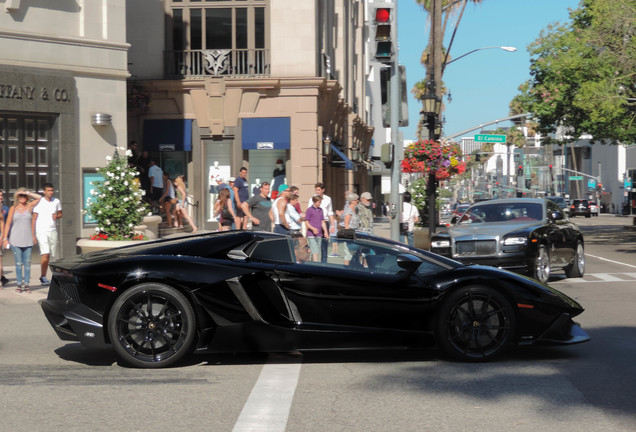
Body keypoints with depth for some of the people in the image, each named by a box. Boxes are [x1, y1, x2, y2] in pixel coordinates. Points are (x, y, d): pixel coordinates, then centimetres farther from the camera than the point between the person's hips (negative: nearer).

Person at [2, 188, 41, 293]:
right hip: (15, 240, -1)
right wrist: (5, 238, -3)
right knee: (18, 263, -1)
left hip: (28, 240, 1)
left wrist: (27, 192, -2)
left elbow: (39, 197, -2)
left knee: (27, 263, 0)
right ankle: (19, 285, 4)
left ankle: (26, 284, 5)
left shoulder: (29, 206, 7)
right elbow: (8, 223, 3)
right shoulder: (13, 209, 5)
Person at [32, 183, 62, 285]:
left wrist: (56, 216, -5)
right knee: (45, 254, -16)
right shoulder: (39, 202, -4)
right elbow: (34, 219, -1)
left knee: (54, 255, 6)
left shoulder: (56, 202, 8)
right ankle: (43, 277, -12)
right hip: (41, 231, -4)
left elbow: (60, 214, 20)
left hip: (53, 231, 5)